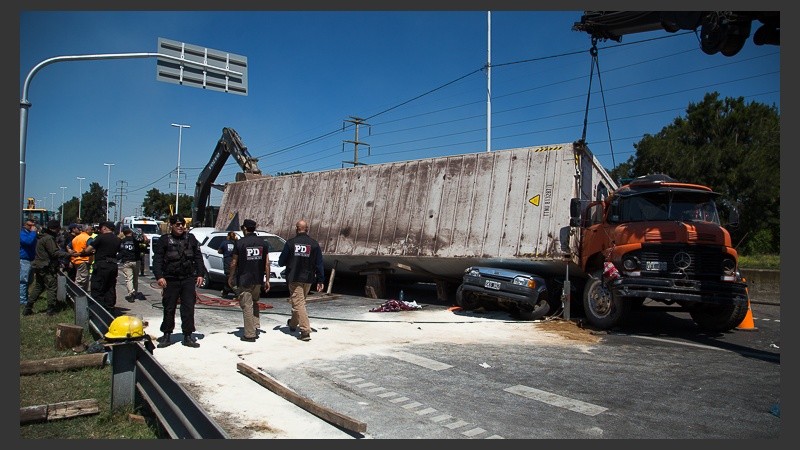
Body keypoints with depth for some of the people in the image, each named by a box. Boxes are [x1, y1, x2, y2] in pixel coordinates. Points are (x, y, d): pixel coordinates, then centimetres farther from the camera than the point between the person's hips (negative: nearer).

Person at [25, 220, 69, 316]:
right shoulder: (49, 238, -18)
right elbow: (54, 253, -22)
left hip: (39, 267, 10)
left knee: (38, 288, 16)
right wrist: (67, 254, -18)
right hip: (47, 268, -10)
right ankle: (51, 310, 2)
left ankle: (27, 309, 17)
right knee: (52, 288, -1)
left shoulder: (42, 237, 15)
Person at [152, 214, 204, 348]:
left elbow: (198, 257, 12)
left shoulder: (191, 238, 9)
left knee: (189, 308, 1)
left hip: (188, 279, 2)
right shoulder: (164, 240, 2)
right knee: (169, 309, 6)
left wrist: (199, 274, 4)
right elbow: (157, 260, -2)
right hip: (170, 280, -1)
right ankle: (167, 335, 18)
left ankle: (188, 336, 8)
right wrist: (159, 276, -13)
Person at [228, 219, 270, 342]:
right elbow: (267, 263, 3)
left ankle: (249, 335, 4)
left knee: (247, 306, 1)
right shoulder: (263, 243, 4)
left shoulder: (239, 243, -8)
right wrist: (267, 280, 9)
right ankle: (256, 327, 19)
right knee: (254, 303, 24)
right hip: (258, 280, 5)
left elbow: (234, 263, -5)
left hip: (244, 280, -5)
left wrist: (230, 277, 8)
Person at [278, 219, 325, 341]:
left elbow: (281, 262, 0)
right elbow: (319, 264, -1)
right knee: (299, 301, 22)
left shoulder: (290, 243, -6)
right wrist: (320, 281, 4)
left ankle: (305, 330, -14)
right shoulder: (314, 244, 0)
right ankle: (293, 324, 41)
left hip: (294, 278, -4)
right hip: (308, 279, 4)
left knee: (298, 303, -4)